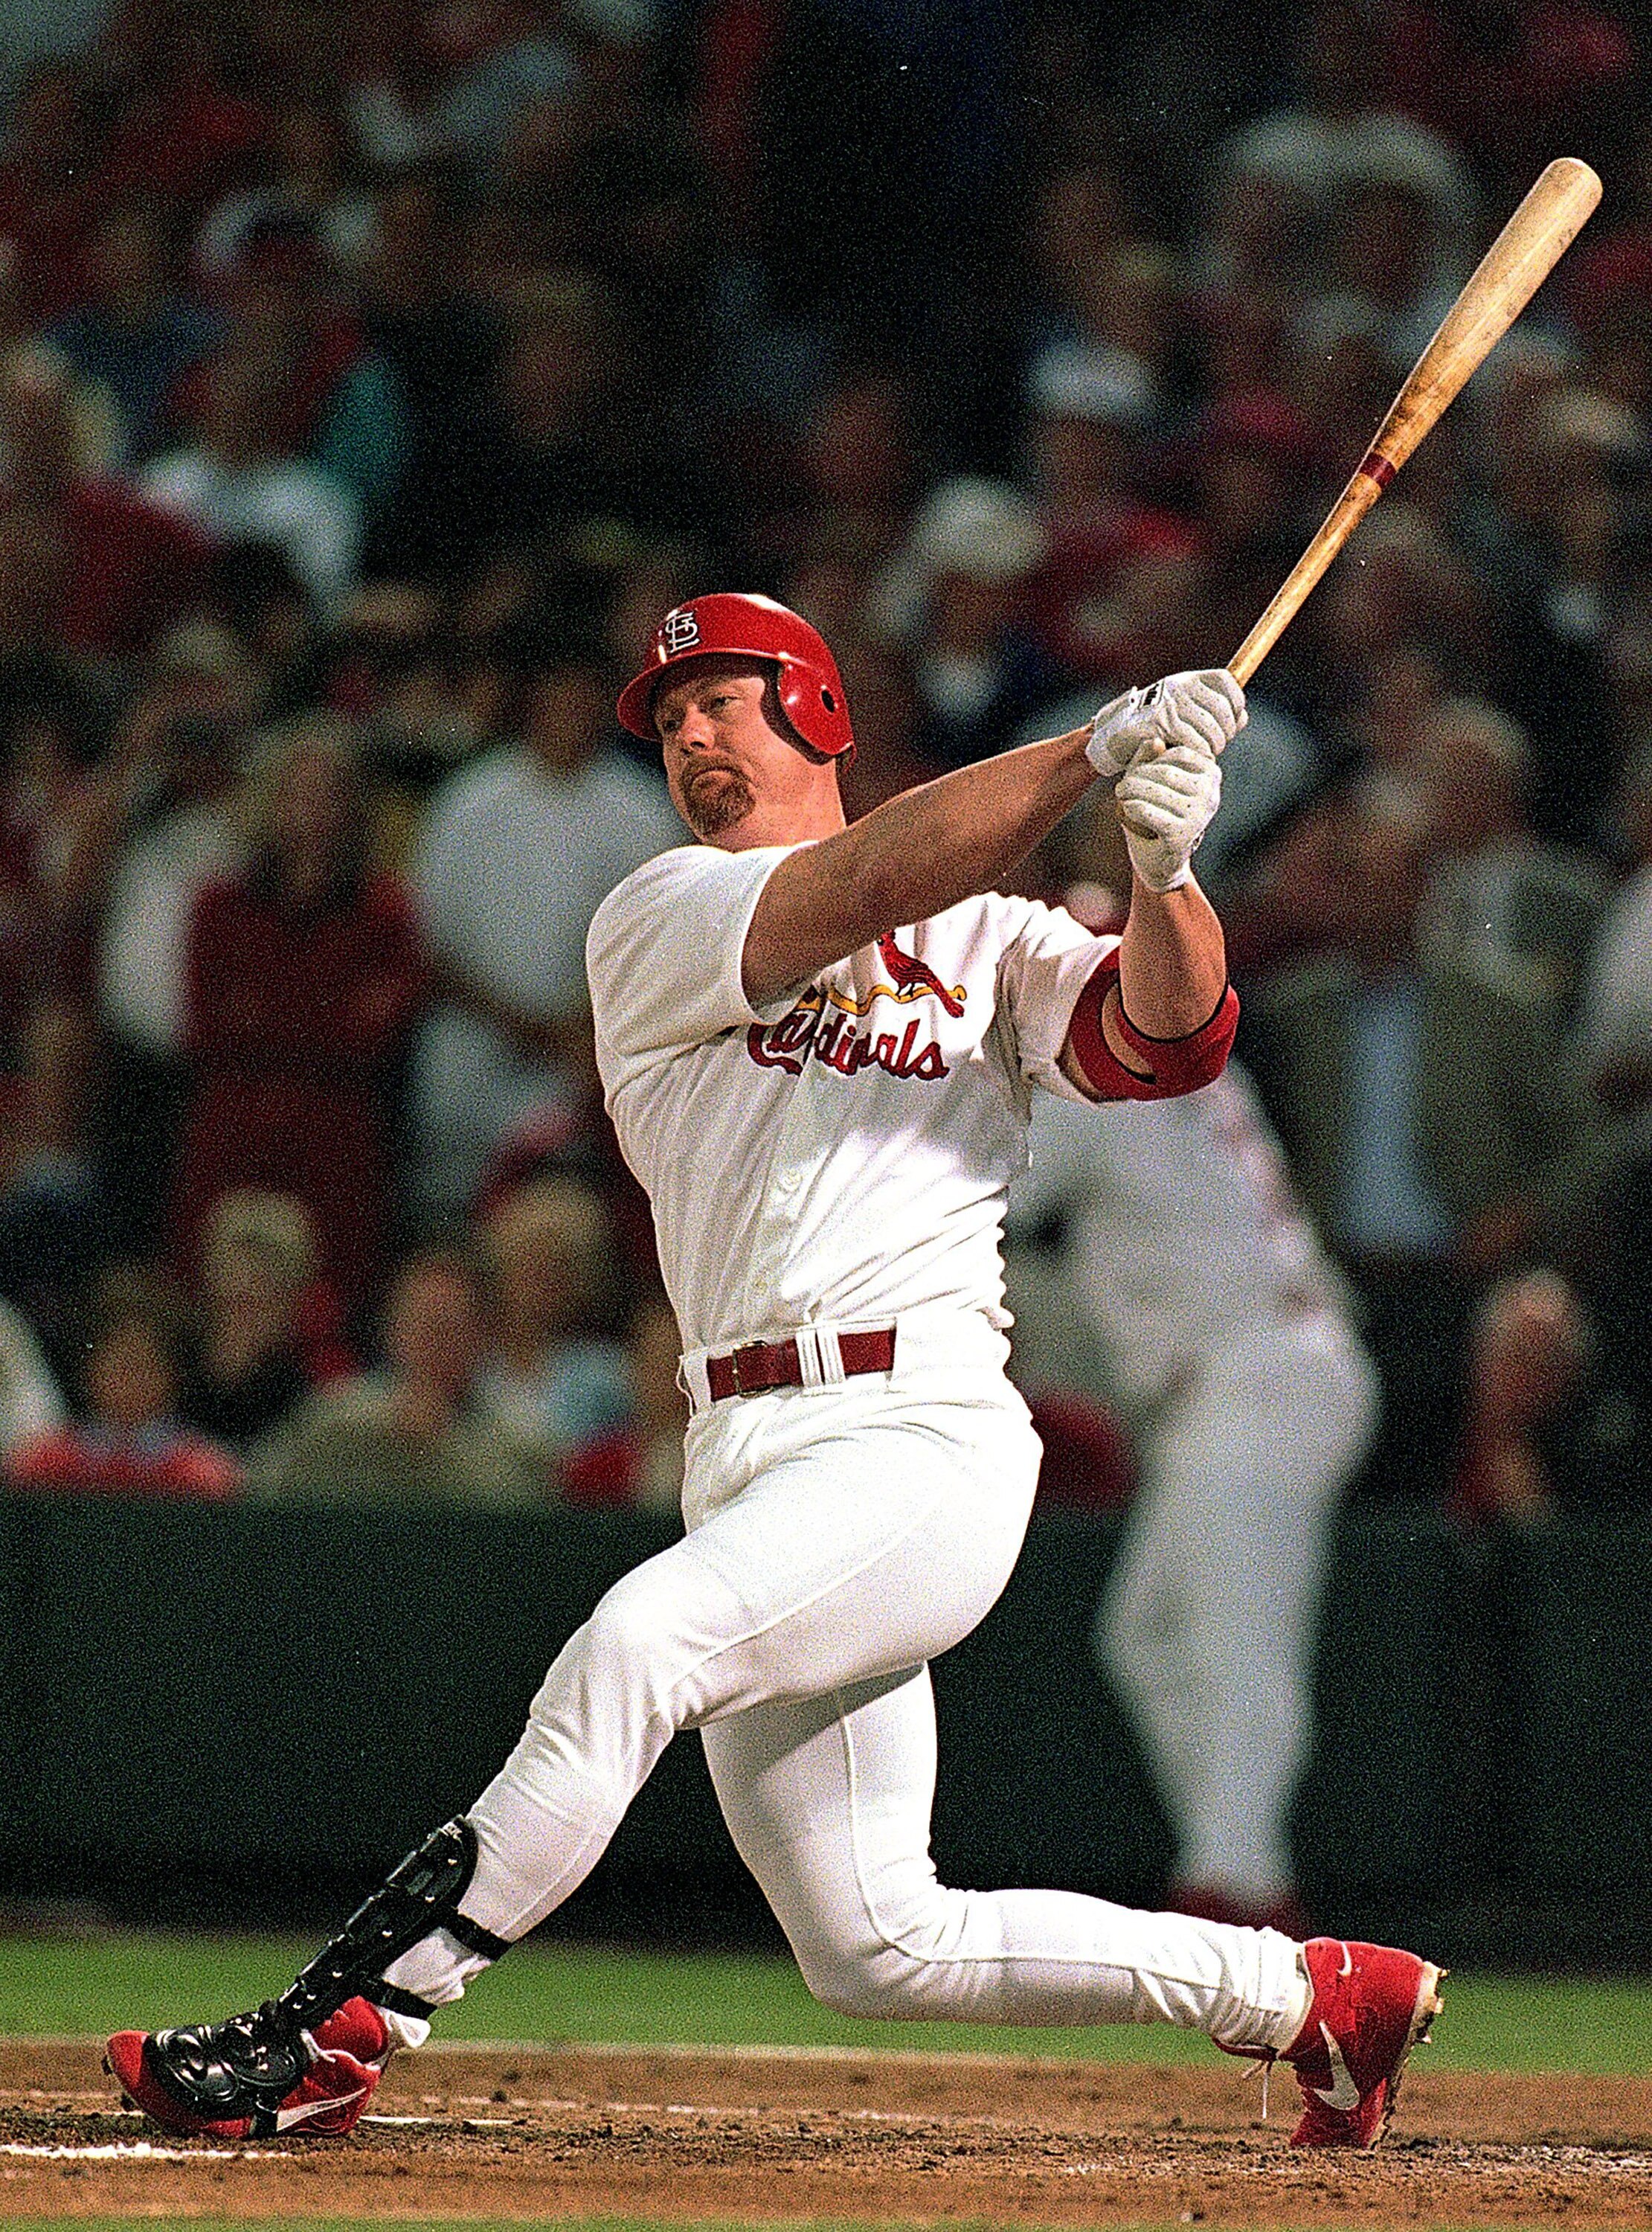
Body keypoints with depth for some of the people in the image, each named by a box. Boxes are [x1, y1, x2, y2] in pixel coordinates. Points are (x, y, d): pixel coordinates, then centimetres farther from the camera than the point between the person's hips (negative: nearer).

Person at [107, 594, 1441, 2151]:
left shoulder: (994, 946, 15)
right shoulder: (655, 927, 12)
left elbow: (1167, 1038, -2)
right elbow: (867, 887, -4)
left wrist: (1162, 865, -20)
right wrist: (1099, 749, -10)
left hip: (925, 1439, -4)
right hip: (746, 1466, 4)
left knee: (637, 1642, -30)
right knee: (875, 1950, 2)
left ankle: (337, 2034, -26)